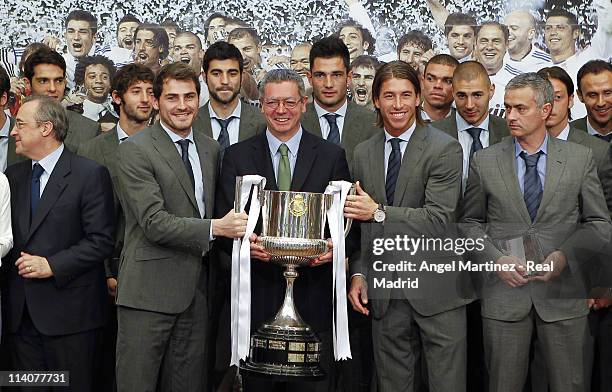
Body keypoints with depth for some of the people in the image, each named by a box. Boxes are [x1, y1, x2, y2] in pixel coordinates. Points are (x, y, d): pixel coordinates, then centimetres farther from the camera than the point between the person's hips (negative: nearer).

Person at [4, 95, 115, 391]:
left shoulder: (90, 174, -7)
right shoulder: (13, 175, 12)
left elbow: (101, 241, -12)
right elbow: (8, 235, 18)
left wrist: (52, 265, -16)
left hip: (69, 312, -5)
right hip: (20, 312, 6)